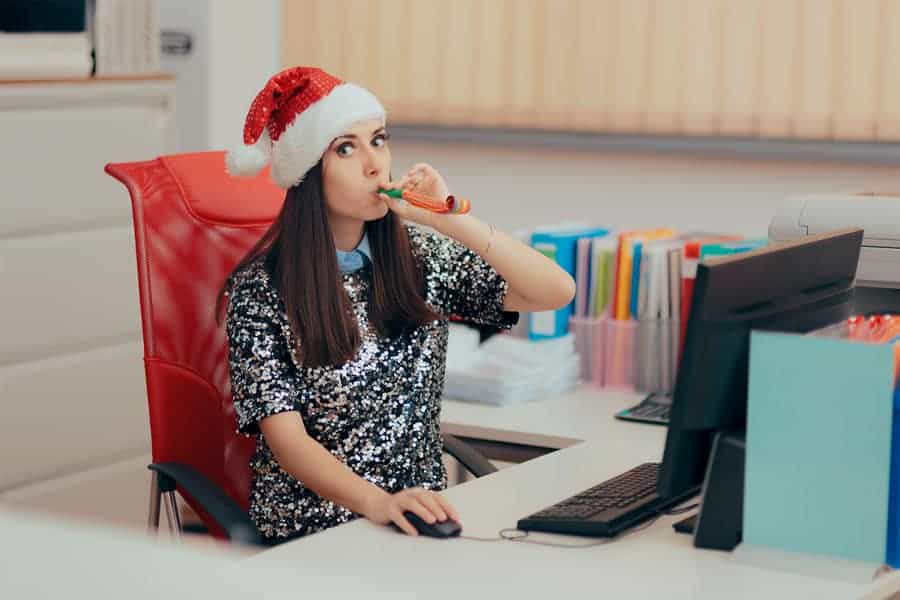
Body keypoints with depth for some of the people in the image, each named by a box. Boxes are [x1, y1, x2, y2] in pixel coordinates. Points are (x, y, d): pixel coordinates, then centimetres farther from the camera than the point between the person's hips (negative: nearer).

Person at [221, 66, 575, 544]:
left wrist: (450, 221, -12)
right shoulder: (261, 288, -7)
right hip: (310, 534, -4)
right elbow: (287, 438, -15)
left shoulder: (422, 257, 6)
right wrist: (381, 503, -31)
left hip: (423, 513, 5)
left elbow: (557, 292, -3)